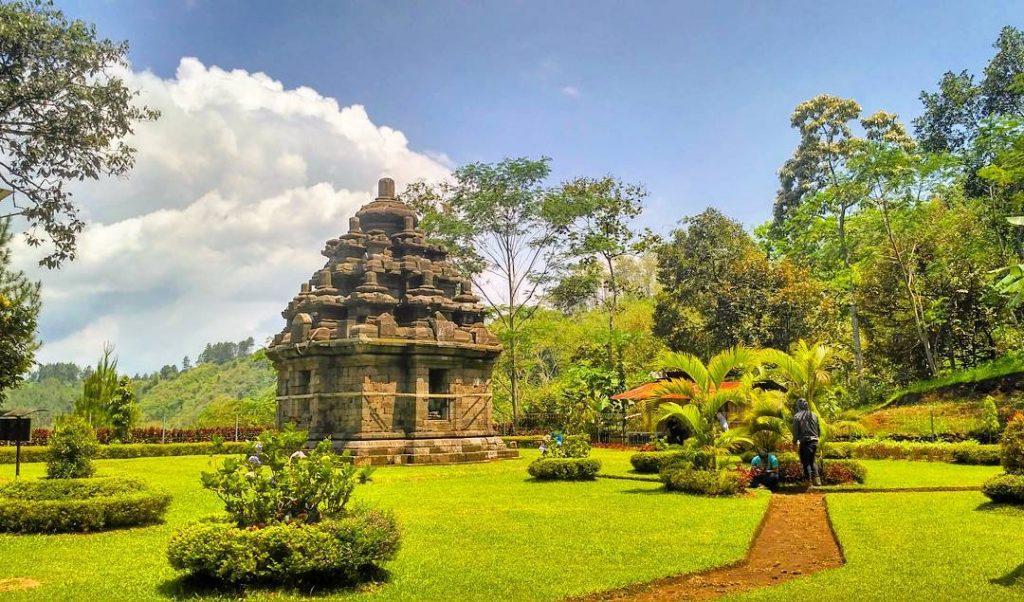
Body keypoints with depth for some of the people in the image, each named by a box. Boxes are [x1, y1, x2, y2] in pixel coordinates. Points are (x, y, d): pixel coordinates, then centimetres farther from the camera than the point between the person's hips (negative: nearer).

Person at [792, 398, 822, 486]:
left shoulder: (797, 416, -8)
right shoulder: (814, 415, 5)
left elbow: (795, 430, -6)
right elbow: (819, 429, 9)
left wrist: (795, 441, 8)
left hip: (804, 441, -4)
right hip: (814, 441, 4)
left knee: (806, 462, 5)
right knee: (812, 460, 19)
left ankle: (809, 480, 3)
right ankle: (816, 478, 7)